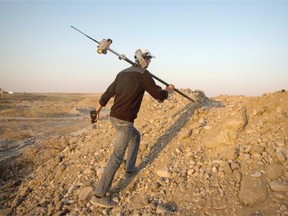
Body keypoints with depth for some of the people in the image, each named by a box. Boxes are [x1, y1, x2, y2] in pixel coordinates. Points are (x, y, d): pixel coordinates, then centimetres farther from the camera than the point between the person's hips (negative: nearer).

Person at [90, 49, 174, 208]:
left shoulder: (123, 73, 13)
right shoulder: (143, 74, -9)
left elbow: (108, 93, 17)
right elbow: (158, 95, -7)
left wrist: (97, 110, 27)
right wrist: (168, 90, 15)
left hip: (114, 117, 9)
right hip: (124, 121, -9)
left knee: (136, 137, 31)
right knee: (117, 157, -5)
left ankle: (130, 170, 40)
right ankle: (99, 196, -3)